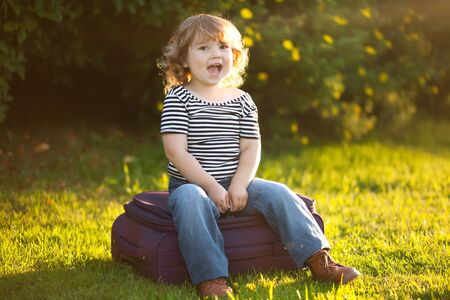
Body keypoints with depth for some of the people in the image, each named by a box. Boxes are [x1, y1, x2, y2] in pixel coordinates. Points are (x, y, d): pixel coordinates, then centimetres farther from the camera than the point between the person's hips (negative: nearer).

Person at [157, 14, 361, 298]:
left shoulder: (242, 101, 8)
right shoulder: (178, 98, -4)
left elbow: (251, 148, 3)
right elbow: (176, 151, -13)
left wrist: (239, 185, -15)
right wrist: (211, 187, -19)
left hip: (236, 184, 4)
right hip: (191, 184, -4)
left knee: (277, 193, -16)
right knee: (190, 201, -36)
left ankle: (319, 260, -14)